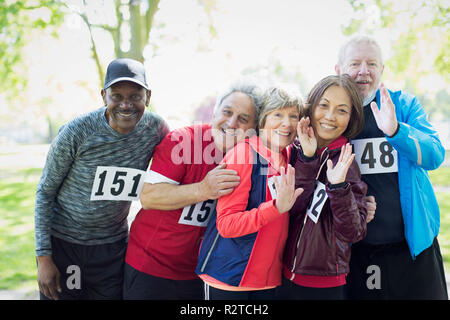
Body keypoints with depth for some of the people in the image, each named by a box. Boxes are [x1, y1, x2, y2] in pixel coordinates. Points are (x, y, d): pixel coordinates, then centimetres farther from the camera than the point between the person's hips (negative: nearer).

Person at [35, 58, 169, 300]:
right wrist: (43, 256, -9)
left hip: (113, 247, 3)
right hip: (62, 243, -2)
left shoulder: (156, 128, -10)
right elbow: (45, 192, -8)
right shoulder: (76, 132, -18)